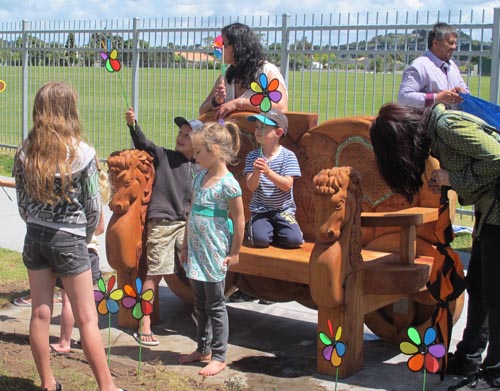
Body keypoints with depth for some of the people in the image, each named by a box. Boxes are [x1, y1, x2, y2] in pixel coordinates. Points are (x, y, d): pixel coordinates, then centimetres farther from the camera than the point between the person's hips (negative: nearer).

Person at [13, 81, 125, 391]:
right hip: (69, 240, -4)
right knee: (87, 318, 4)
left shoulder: (25, 152, -3)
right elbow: (93, 205, -9)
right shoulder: (81, 152, -13)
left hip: (35, 237, 4)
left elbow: (22, 202, 3)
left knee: (41, 313, 12)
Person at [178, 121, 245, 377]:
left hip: (214, 254, -7)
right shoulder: (199, 178, 8)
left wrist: (234, 253, -8)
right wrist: (186, 245, 14)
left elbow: (239, 221, -12)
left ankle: (219, 356, 14)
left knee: (215, 305, 3)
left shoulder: (228, 184, -16)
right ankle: (203, 349, 30)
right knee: (200, 304, 17)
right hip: (196, 252, 7)